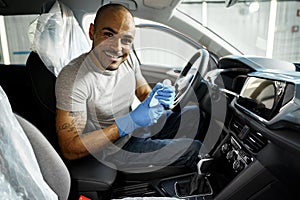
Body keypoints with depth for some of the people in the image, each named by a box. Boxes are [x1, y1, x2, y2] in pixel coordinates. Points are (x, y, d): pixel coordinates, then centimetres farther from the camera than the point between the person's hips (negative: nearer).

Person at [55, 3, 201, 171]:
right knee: (193, 149, -13)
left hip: (134, 126, 7)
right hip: (109, 149, -6)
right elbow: (70, 150, -27)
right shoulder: (73, 77, -27)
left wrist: (157, 98, -20)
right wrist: (130, 121, -33)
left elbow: (144, 93, 6)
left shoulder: (129, 58, -7)